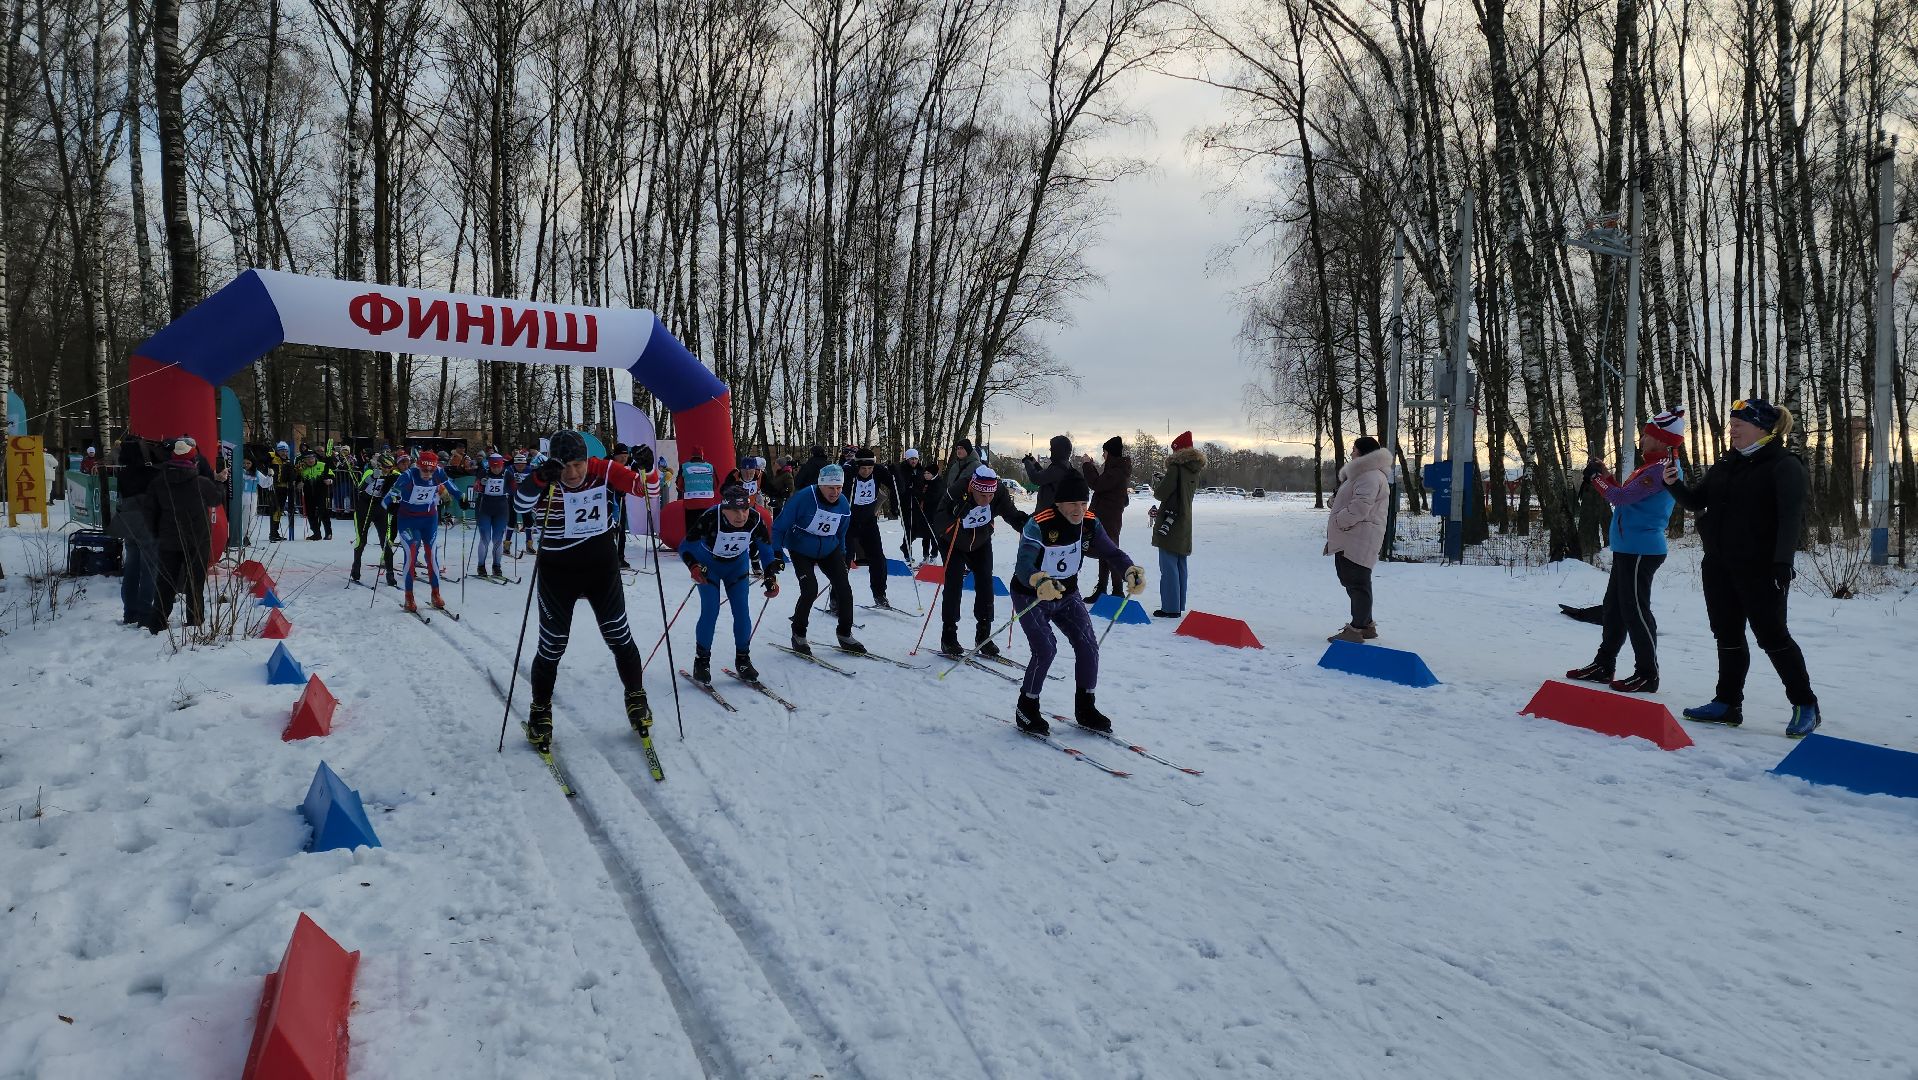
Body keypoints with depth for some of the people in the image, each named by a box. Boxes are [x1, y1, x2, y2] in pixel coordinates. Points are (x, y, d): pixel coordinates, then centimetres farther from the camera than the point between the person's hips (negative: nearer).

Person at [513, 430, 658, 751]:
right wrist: (540, 478, -48)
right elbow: (521, 504, -31)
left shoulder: (604, 471, -11)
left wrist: (645, 468, -30)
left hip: (602, 568, 1)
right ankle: (540, 712, 27)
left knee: (619, 638, 7)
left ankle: (636, 699, 29)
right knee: (551, 647, 6)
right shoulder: (547, 480, -15)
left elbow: (642, 489, -9)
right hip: (557, 573, -1)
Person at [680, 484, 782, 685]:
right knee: (710, 611, -12)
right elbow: (686, 547, -27)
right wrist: (694, 566, -44)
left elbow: (766, 548, -9)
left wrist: (771, 577, -17)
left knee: (742, 612, -3)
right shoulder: (711, 518, -35)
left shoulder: (755, 520, -26)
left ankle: (743, 659, 13)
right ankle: (702, 660, 5)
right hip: (708, 565, -3)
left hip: (737, 565, 3)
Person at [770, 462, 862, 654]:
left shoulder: (843, 506, -7)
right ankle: (798, 635, 0)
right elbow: (780, 526, -16)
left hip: (829, 550, 5)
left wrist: (842, 557, 15)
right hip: (801, 551, -5)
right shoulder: (803, 498, -24)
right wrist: (777, 553, -20)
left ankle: (845, 635, 13)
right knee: (810, 590, -20)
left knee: (844, 589, -4)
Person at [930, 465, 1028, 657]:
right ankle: (948, 637, -1)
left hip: (981, 543, 3)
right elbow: (939, 519, -37)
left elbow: (1013, 515, -14)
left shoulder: (1000, 493, -25)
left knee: (985, 584, -1)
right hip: (955, 543, -3)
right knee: (954, 584, -11)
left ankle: (983, 636, 11)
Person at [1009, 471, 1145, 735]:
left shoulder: (1089, 523, -11)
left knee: (1088, 646, -4)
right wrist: (1041, 583, -61)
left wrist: (1131, 572, -31)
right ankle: (1027, 709, 2)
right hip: (1031, 596, -5)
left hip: (1067, 594, 5)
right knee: (1046, 650, -19)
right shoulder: (1039, 525, -29)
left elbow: (1111, 553, -10)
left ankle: (1085, 709, 15)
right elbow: (1023, 565, -40)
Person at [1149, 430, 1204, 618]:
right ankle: (1179, 606, 19)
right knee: (1180, 565, 13)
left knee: (1168, 565, -6)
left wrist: (1157, 483, 7)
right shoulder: (1195, 470, 11)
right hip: (1184, 524, 8)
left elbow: (1161, 493, -13)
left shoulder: (1176, 467, -14)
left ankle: (1170, 608, -6)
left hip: (1170, 523, -8)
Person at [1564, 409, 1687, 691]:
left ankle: (1647, 675, 2)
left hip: (1640, 551, -11)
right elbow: (1628, 497, 21)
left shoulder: (1660, 469, -18)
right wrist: (1604, 476, 11)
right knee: (1614, 606, 15)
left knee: (1635, 610, -6)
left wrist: (1596, 477, -6)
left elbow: (1621, 497, -20)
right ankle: (1603, 665, 24)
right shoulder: (1657, 467, 16)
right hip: (1629, 549, 11)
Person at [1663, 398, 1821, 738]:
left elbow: (1791, 517, -16)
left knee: (1772, 635, -3)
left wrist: (1783, 561, -26)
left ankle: (1805, 706, 9)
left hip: (1760, 569, -7)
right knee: (1728, 634, 11)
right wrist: (1674, 484, -8)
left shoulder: (1785, 466, -8)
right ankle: (1728, 704, 19)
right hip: (1719, 567, 7)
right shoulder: (1726, 465, 13)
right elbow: (1696, 502, 12)